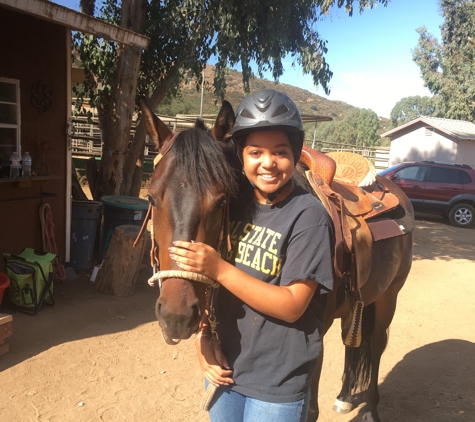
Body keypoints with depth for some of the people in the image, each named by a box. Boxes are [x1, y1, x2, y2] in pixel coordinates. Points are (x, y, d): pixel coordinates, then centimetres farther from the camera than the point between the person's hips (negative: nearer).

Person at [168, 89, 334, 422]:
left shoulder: (309, 216, -18)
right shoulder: (235, 204, -1)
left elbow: (291, 306, -21)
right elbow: (211, 281, 5)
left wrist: (219, 268, -28)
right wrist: (203, 337, -7)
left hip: (278, 385, -5)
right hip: (223, 369, 5)